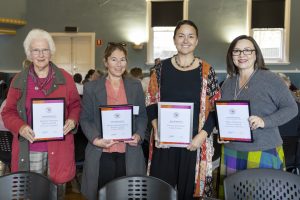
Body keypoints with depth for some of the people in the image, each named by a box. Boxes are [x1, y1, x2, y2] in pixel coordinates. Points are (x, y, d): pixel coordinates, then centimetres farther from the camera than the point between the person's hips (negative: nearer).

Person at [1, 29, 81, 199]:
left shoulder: (65, 78, 4)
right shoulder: (19, 81, 4)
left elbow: (75, 105, 10)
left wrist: (73, 120, -11)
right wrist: (20, 126, -15)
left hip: (59, 149, 0)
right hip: (29, 150, 0)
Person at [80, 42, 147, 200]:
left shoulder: (135, 86, 9)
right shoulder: (91, 88, 4)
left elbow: (142, 115, 12)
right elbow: (85, 119, 3)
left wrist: (139, 135, -5)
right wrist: (95, 139, -12)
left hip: (129, 154, 2)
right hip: (101, 154, -1)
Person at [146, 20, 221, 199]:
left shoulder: (206, 71, 1)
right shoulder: (162, 68, 5)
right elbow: (151, 102, 8)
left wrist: (202, 135, -10)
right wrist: (157, 130, -6)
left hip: (195, 143, -1)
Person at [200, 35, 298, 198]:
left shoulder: (271, 79, -7)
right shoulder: (228, 83, 9)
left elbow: (291, 108, -7)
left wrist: (265, 121, -20)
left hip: (264, 153, -5)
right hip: (231, 153, 5)